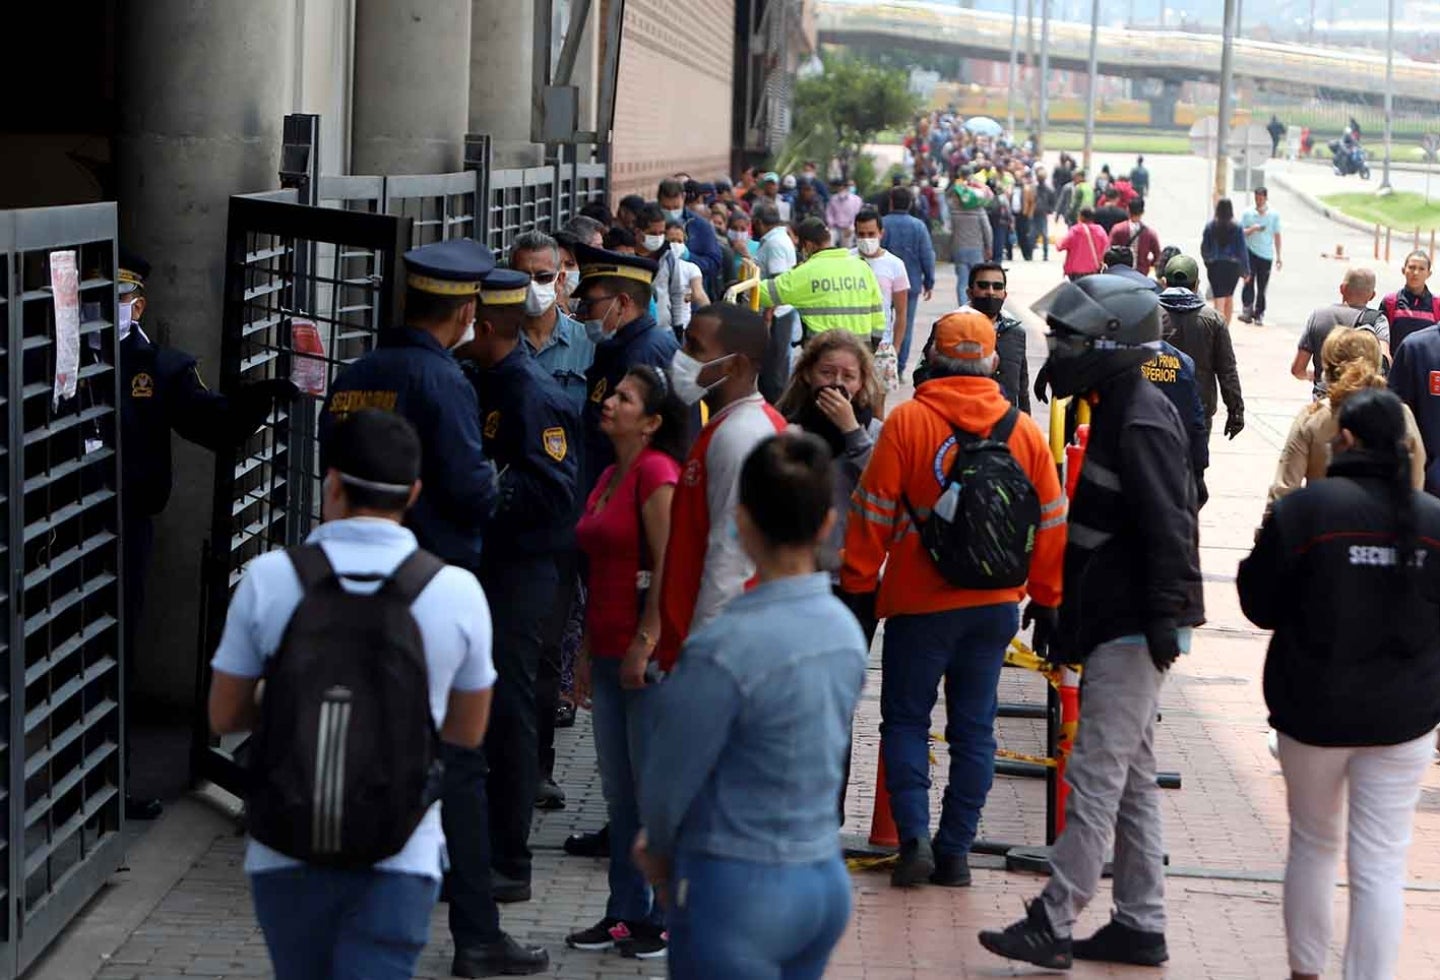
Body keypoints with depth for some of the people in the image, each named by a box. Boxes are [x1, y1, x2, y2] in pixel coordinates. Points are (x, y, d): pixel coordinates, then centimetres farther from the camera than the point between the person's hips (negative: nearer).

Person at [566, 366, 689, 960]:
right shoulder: (610, 476, 16)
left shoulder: (656, 471, -11)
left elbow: (668, 563, -17)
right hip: (609, 652, 9)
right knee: (618, 792, 13)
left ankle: (664, 918, 7)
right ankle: (625, 914, 20)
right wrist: (587, 652, 18)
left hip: (648, 652, -9)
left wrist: (646, 643, -21)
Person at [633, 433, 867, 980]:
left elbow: (668, 782, -10)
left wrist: (661, 849, 13)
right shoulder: (847, 630, 1)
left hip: (739, 890, -7)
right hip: (826, 880, 7)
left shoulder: (725, 647, -22)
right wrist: (672, 845, 15)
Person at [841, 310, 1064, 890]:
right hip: (996, 603, 3)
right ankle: (956, 852, 11)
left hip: (921, 602, -3)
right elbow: (1052, 521, 6)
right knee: (974, 727, 10)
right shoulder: (1024, 431, 1)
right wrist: (1046, 598, 16)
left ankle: (915, 838, -5)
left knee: (906, 719, 9)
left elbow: (873, 512, -7)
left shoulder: (907, 422, -9)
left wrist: (859, 585, 2)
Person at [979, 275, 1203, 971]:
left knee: (1095, 779, -8)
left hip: (1132, 630, -11)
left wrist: (1165, 618, -25)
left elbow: (1168, 528, -22)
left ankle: (1052, 925, -7)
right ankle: (1140, 926, 19)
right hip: (1117, 624, 11)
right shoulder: (1115, 409, 15)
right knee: (1132, 781, 13)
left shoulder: (1141, 421, -16)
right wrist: (1065, 618, 24)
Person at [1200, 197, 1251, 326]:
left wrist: (1207, 262, 21)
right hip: (1233, 266, 1)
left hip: (1215, 266, -1)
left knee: (1219, 299, -4)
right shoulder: (1237, 227, -7)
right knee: (1229, 297, 20)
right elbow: (1242, 249, -5)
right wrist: (1246, 270, 3)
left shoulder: (1210, 226, -5)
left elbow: (1204, 248, 2)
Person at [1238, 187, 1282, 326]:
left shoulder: (1274, 215, 6)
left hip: (1266, 255, 1)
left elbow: (1277, 236, 11)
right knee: (1249, 281, -16)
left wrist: (1278, 256, 10)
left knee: (1262, 287, 4)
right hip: (1250, 252, -1)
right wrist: (1252, 229, -15)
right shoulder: (1247, 214, 3)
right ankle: (1247, 309, -15)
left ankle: (1259, 315, 10)